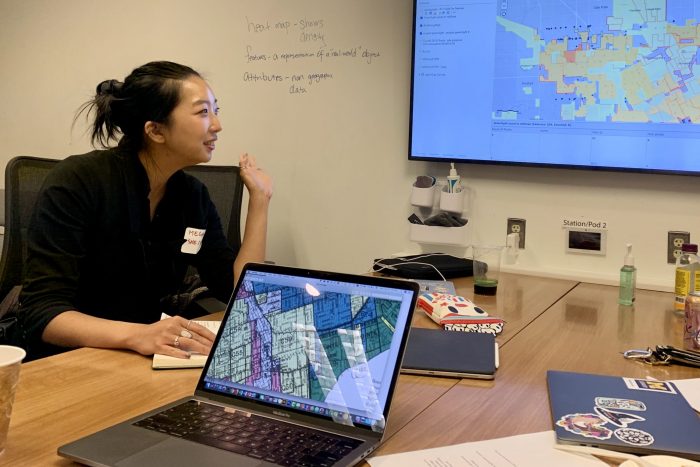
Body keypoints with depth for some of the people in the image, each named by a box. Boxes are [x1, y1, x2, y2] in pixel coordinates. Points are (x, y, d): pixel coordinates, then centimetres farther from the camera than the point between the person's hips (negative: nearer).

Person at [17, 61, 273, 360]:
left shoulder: (193, 194, 2)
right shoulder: (77, 182, -16)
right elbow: (40, 312, -21)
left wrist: (259, 200, -5)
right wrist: (136, 335, -37)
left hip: (154, 360, 4)